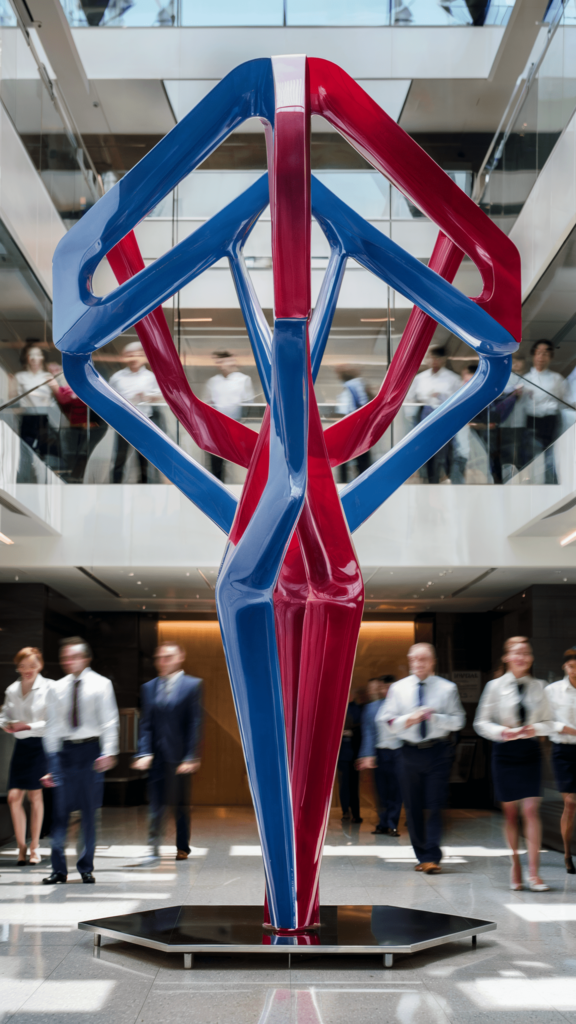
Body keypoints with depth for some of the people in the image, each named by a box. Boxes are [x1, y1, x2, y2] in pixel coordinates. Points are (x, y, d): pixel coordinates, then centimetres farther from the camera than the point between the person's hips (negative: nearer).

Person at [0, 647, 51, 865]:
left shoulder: (48, 688, -8)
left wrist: (29, 726, -19)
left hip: (40, 745, -4)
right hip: (21, 746, 4)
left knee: (35, 795, 3)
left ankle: (34, 847, 17)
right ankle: (21, 847, 12)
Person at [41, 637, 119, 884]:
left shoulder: (100, 685, 0)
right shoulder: (56, 689, 8)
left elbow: (109, 721, -2)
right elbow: (52, 727, 10)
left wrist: (108, 752, -13)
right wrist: (51, 762, 6)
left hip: (90, 748, -2)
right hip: (64, 750, 2)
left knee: (90, 810, 3)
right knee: (60, 809, -1)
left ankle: (86, 867, 14)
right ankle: (59, 868, 5)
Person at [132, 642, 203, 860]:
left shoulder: (192, 685, -1)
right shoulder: (149, 687, 9)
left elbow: (195, 723, -6)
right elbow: (145, 724, 6)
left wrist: (191, 757, -12)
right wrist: (144, 753, -7)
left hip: (179, 756, -2)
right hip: (157, 757, 2)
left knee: (181, 805, 9)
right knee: (156, 803, -2)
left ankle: (182, 847, 22)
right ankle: (153, 847, 2)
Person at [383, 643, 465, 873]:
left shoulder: (447, 688, 3)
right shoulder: (398, 688, 7)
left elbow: (458, 721, 1)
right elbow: (387, 720, 5)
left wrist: (434, 717, -15)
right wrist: (407, 720, -14)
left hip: (438, 751, -2)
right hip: (410, 751, 2)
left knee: (436, 806, -7)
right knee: (413, 806, 6)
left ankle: (432, 857, -4)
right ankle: (421, 855, 17)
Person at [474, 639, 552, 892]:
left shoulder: (537, 686, 4)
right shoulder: (495, 686, -1)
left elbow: (548, 722, 8)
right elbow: (481, 723, 0)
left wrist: (535, 728, -13)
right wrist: (502, 732, -17)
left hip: (530, 752, 1)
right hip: (504, 753, -1)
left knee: (531, 810, -9)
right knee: (510, 812, 7)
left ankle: (533, 872, -7)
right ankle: (515, 864, 24)